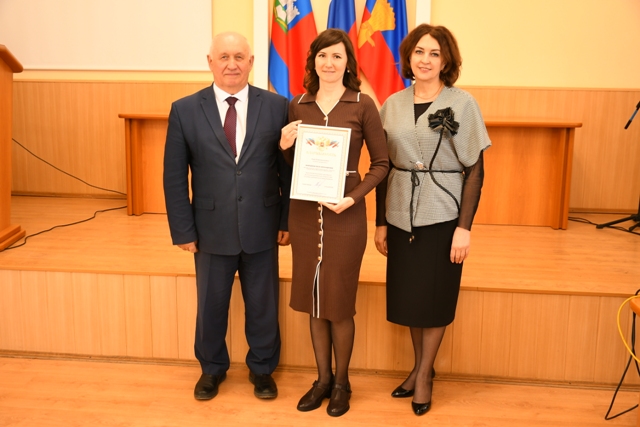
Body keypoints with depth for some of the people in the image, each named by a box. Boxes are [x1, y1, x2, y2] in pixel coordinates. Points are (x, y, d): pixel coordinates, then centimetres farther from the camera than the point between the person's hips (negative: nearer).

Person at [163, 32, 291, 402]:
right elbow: (175, 177, -1)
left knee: (263, 305, 14)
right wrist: (183, 230, -4)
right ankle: (212, 368, 40)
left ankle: (262, 368, 37)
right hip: (212, 229, 0)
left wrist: (287, 220, -2)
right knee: (211, 305, 16)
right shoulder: (185, 110, -3)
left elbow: (290, 168, 1)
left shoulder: (277, 106, -3)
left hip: (262, 229, 0)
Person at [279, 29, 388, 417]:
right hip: (305, 213, 4)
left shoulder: (363, 105, -4)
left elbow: (382, 163, -3)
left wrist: (354, 197, -16)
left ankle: (342, 382, 27)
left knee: (340, 300, 6)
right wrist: (285, 146, -8)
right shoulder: (298, 105, 5)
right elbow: (291, 165, 13)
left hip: (345, 214, -3)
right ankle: (323, 378, 30)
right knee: (313, 299, 12)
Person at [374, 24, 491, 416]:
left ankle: (425, 374, 25)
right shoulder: (393, 105, 5)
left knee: (435, 297, 7)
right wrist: (380, 222, 6)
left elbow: (475, 169, -7)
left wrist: (465, 227, -12)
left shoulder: (462, 103, -6)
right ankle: (420, 365, 32)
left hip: (442, 217, -3)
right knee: (407, 295, 12)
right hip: (401, 216, 4)